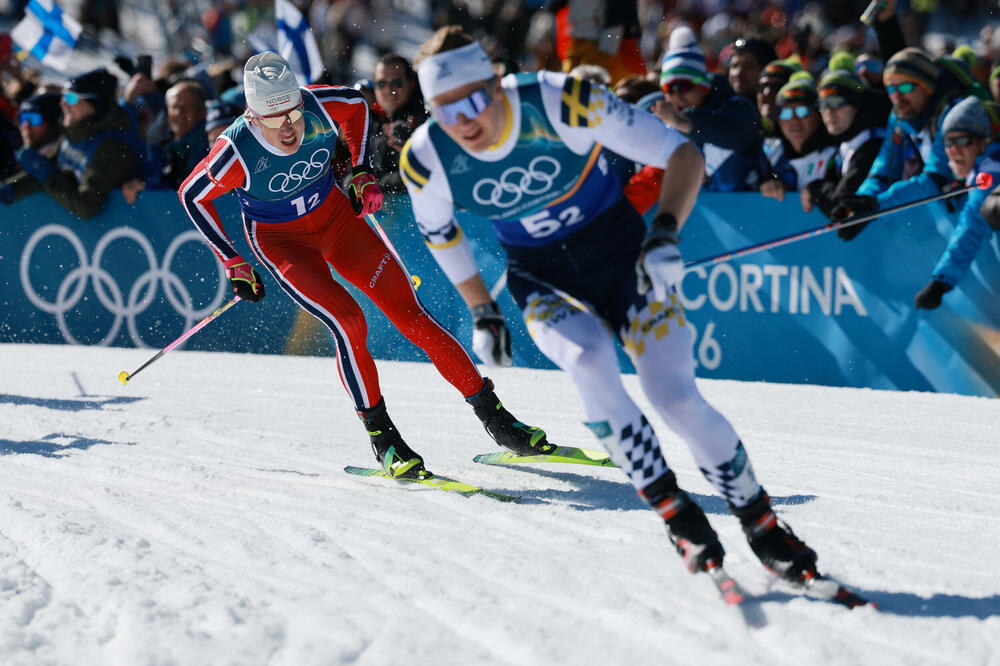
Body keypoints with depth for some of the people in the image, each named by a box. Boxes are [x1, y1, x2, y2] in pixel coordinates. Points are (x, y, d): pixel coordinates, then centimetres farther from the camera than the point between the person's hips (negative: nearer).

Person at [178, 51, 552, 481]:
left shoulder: (320, 106, -25)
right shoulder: (237, 151, -30)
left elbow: (356, 104, 1)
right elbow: (192, 195, -11)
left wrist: (363, 172, -2)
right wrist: (232, 264, -8)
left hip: (335, 213, 3)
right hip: (280, 240, -3)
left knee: (410, 314, -6)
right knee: (347, 324, -24)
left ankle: (493, 416, 0)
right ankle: (382, 438, -7)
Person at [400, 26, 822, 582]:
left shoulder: (562, 103, -27)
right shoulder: (426, 159, -17)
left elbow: (684, 155, -21)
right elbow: (439, 231, 7)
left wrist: (665, 233, -37)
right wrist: (483, 314, 11)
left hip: (622, 253, -2)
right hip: (544, 281, 2)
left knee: (677, 397, -17)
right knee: (589, 362, -31)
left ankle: (762, 523, 5)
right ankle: (677, 514, -16)